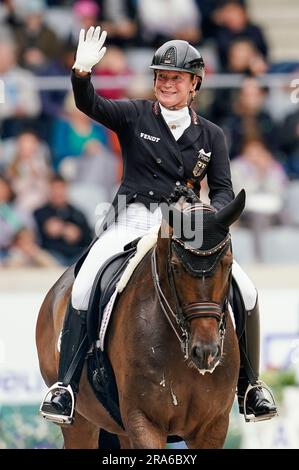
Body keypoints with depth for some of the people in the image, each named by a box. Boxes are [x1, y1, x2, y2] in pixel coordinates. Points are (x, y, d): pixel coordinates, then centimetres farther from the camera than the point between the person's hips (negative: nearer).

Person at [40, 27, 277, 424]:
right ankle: (66, 384, -19)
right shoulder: (135, 116, 6)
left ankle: (248, 386, 6)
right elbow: (90, 105, -10)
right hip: (131, 221, -2)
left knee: (246, 294, -12)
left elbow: (223, 190, 8)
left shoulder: (210, 135, 12)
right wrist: (82, 73, -32)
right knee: (85, 286, -27)